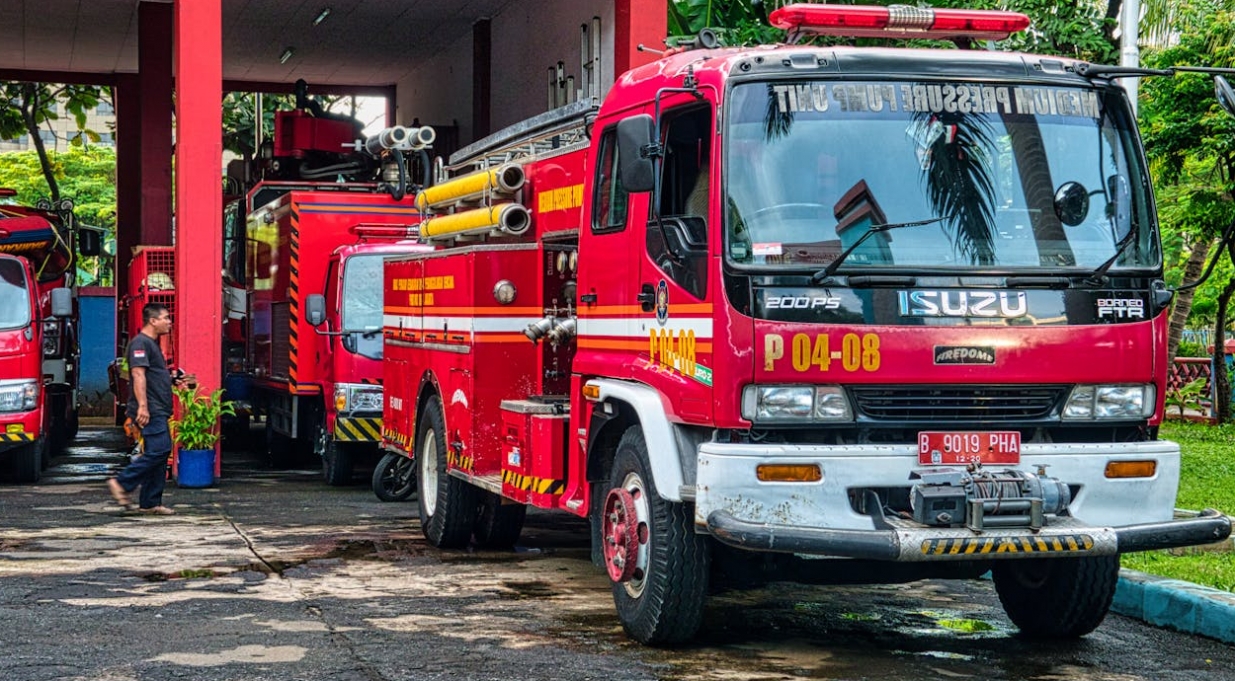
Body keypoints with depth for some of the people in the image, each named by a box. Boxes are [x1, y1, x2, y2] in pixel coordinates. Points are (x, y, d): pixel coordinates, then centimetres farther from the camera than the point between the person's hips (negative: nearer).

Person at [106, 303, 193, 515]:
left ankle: (150, 503, 10)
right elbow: (138, 374, -20)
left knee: (159, 454, 8)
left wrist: (175, 380, 19)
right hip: (149, 411, -11)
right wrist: (142, 406, -28)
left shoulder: (152, 344, 22)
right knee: (158, 450, -17)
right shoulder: (140, 343, -10)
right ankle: (122, 483, -11)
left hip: (158, 411, 11)